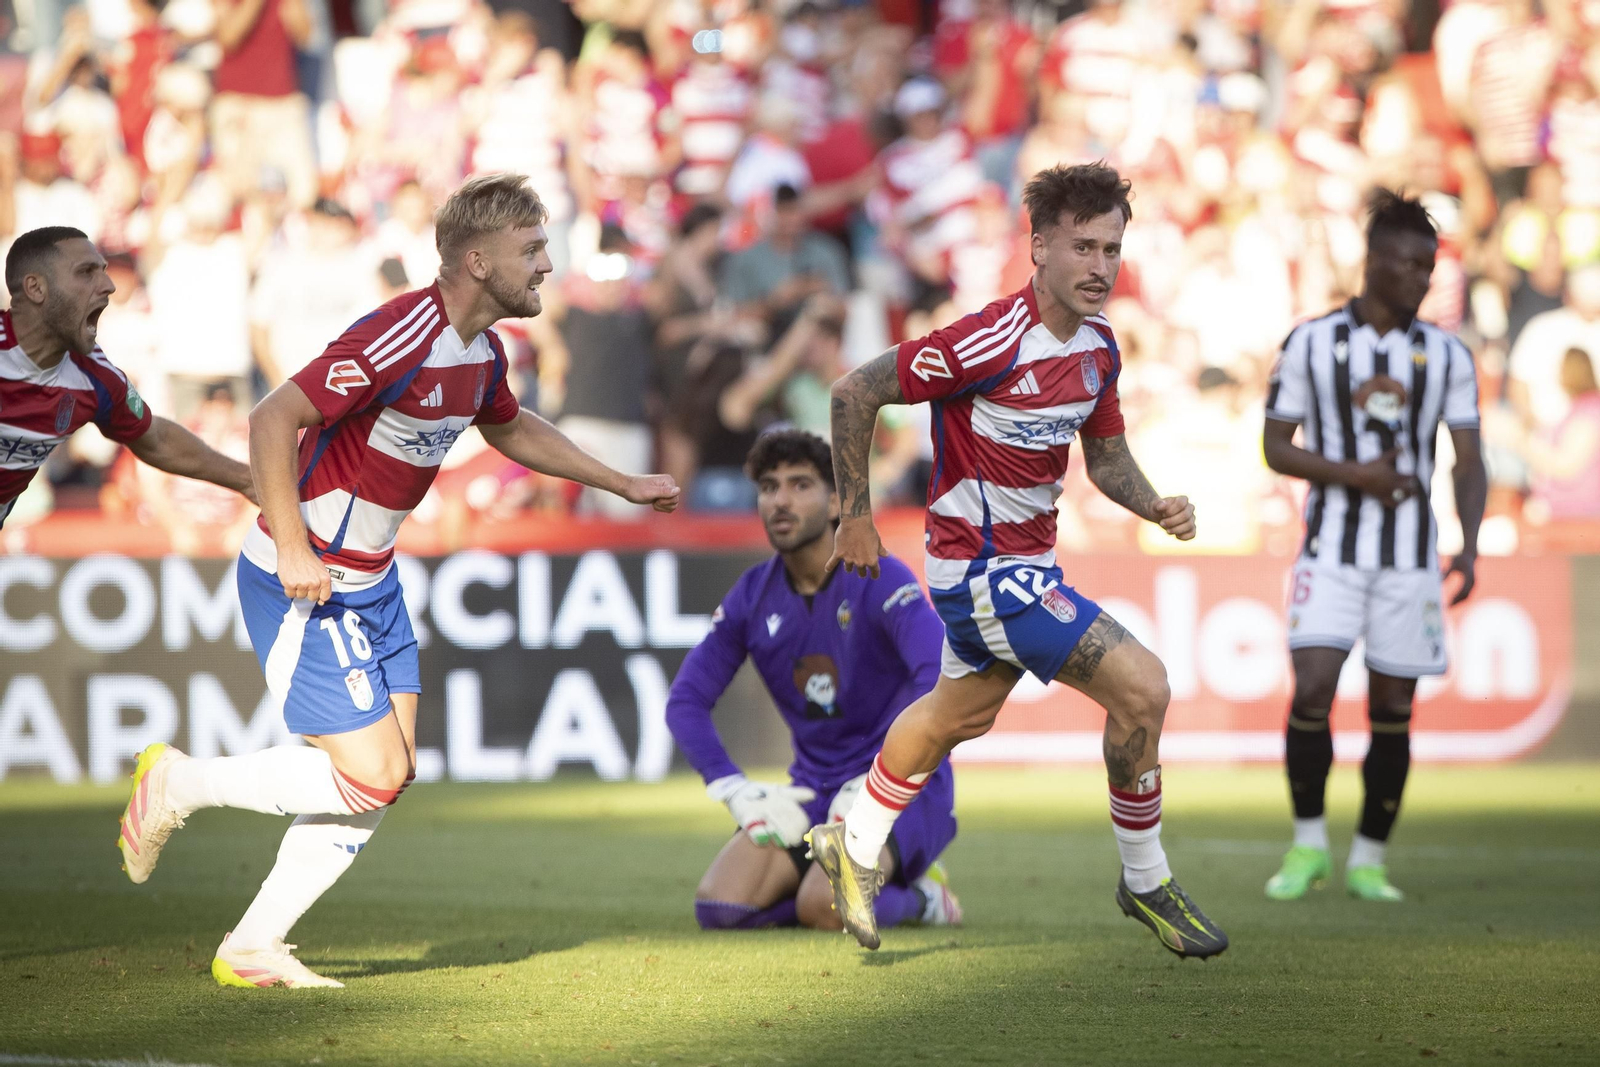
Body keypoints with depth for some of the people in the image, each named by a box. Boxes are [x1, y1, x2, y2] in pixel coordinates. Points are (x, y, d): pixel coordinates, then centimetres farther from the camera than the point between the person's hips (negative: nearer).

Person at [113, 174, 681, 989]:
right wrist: (293, 551, -29)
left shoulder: (481, 353, 6)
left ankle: (253, 949, 13)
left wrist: (622, 484, 28)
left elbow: (512, 430, 29)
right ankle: (178, 783, 7)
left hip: (371, 580, 10)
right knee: (370, 777, -11)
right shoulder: (401, 339, -25)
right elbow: (272, 421, -28)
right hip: (304, 584, -10)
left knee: (390, 771, 6)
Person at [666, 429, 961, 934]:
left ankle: (919, 896, 0)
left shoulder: (878, 580, -14)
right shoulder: (754, 595, 2)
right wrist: (735, 790, -9)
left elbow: (941, 675, -29)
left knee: (823, 907, -32)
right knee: (718, 907, -16)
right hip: (813, 789, 6)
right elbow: (686, 700, 6)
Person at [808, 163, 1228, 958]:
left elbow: (1106, 456, 13)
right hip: (984, 567, -10)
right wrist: (855, 514, -12)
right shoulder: (993, 341, -26)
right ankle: (1145, 881, 0)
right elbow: (855, 391, -19)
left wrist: (1156, 508, -8)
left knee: (960, 713, 30)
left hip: (1027, 557, 10)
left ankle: (855, 846, 51)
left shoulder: (1098, 347, 0)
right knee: (1141, 686, -16)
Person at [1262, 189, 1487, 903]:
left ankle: (1368, 861, 14)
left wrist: (1469, 546, -13)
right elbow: (1276, 448, 1)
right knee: (1311, 690, -14)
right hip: (1332, 549, -2)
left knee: (1392, 709, 3)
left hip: (1411, 558, 2)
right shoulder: (1311, 344, -1)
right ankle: (1308, 845, 3)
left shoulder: (1446, 356, 4)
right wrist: (1356, 474, -14)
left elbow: (1468, 463, 3)